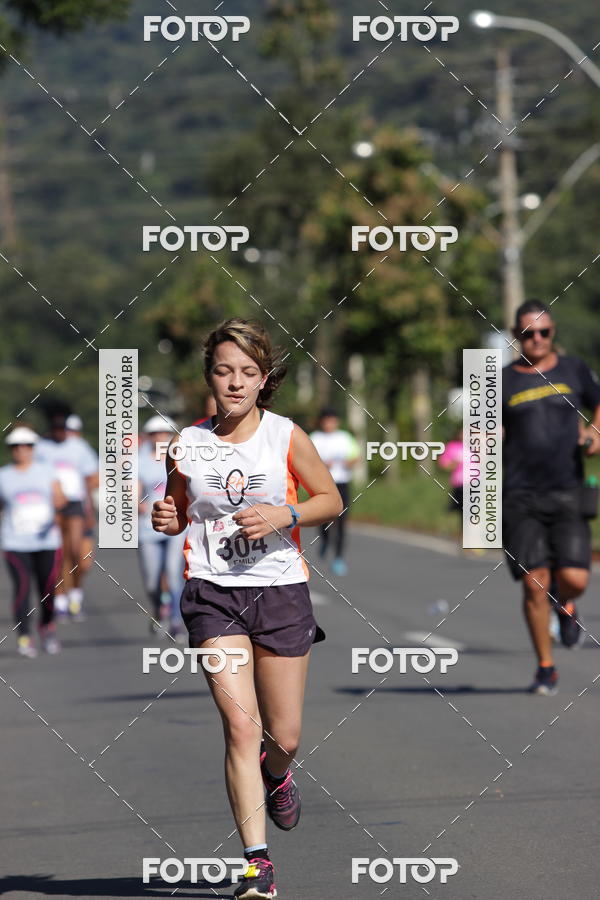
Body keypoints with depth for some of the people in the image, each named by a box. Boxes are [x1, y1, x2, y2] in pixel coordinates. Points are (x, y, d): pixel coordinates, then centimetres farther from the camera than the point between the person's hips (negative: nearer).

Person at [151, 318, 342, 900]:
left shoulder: (286, 436, -3)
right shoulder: (188, 443, 2)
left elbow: (331, 501, 6)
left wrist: (282, 515, -12)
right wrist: (166, 520, -6)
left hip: (281, 590, 0)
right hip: (213, 591, 0)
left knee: (284, 737, 6)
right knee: (240, 724, -14)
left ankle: (276, 774, 45)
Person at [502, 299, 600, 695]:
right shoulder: (503, 382, 5)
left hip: (567, 493, 1)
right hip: (520, 496, -1)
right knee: (535, 584, -7)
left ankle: (565, 605, 27)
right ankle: (546, 668, 8)